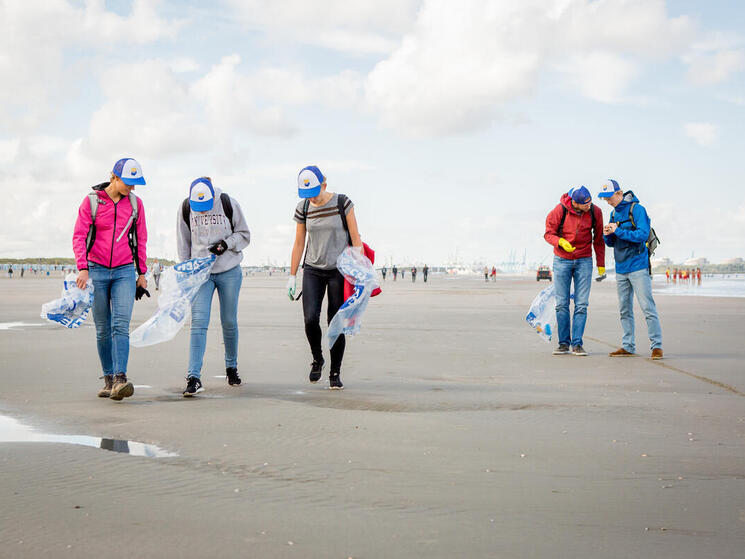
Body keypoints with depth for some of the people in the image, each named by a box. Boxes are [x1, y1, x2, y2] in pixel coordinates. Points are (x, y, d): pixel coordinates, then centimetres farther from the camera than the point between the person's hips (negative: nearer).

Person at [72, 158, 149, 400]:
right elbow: (79, 237, -6)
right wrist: (82, 268, -18)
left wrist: (142, 273, 12)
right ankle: (108, 378, 15)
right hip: (97, 271, -1)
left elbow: (140, 240, 12)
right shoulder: (91, 201, -3)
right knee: (103, 329, 5)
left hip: (125, 272, 1)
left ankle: (120, 380, -24)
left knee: (121, 326, -15)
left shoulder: (135, 203, 5)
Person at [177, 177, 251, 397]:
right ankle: (193, 377, -17)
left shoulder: (228, 204, -8)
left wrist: (226, 244, -16)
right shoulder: (185, 208, -3)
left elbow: (244, 235, 2)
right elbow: (183, 244, 9)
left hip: (229, 271, 0)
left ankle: (231, 367, 30)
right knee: (198, 322, -12)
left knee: (229, 322, 8)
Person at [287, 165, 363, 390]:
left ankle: (335, 373, 10)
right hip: (313, 270, 2)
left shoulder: (342, 203, -8)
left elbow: (356, 238, -6)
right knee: (310, 319, -13)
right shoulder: (303, 208, 1)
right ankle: (317, 359, 15)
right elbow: (299, 244, 8)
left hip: (339, 270, -2)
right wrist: (292, 276, 6)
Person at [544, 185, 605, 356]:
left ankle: (577, 343, 0)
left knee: (582, 305, -4)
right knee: (562, 304, 1)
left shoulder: (595, 212, -7)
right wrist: (561, 241, -26)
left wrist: (601, 264, 7)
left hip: (584, 261, 1)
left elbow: (598, 239, 4)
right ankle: (564, 343, 9)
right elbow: (548, 233, -5)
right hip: (562, 260, -1)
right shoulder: (559, 211, -14)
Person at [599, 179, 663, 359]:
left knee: (647, 307, -10)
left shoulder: (637, 209, -7)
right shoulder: (614, 213, 15)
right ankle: (628, 346, 14)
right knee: (625, 309, 9)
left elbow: (642, 235, -17)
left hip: (638, 266, -7)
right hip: (621, 268, 7)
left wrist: (618, 231, -18)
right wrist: (607, 235, -3)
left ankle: (657, 346, -7)